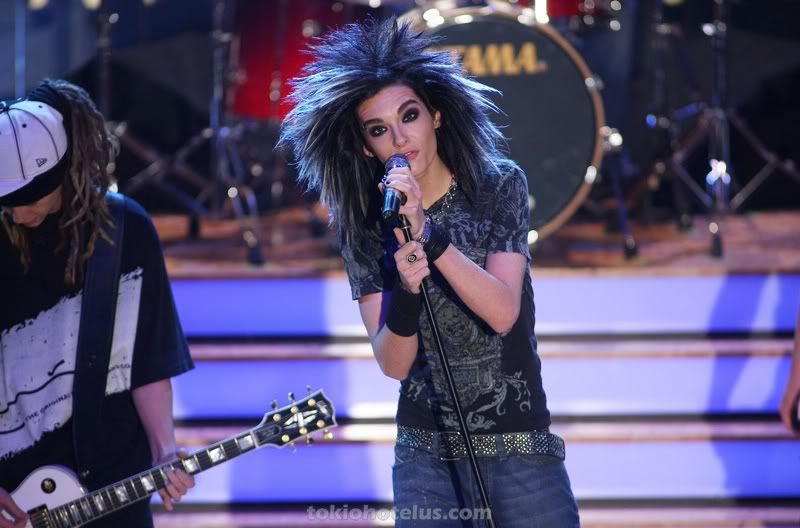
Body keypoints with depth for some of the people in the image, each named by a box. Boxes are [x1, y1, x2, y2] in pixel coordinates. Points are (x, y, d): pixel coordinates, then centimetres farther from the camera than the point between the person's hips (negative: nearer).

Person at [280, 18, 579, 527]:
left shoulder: (498, 185, -4)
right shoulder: (365, 228, 0)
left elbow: (503, 313, -17)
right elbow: (394, 364, -7)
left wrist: (427, 232, -28)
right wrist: (404, 290, -26)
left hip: (520, 447, -1)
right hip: (427, 456, 1)